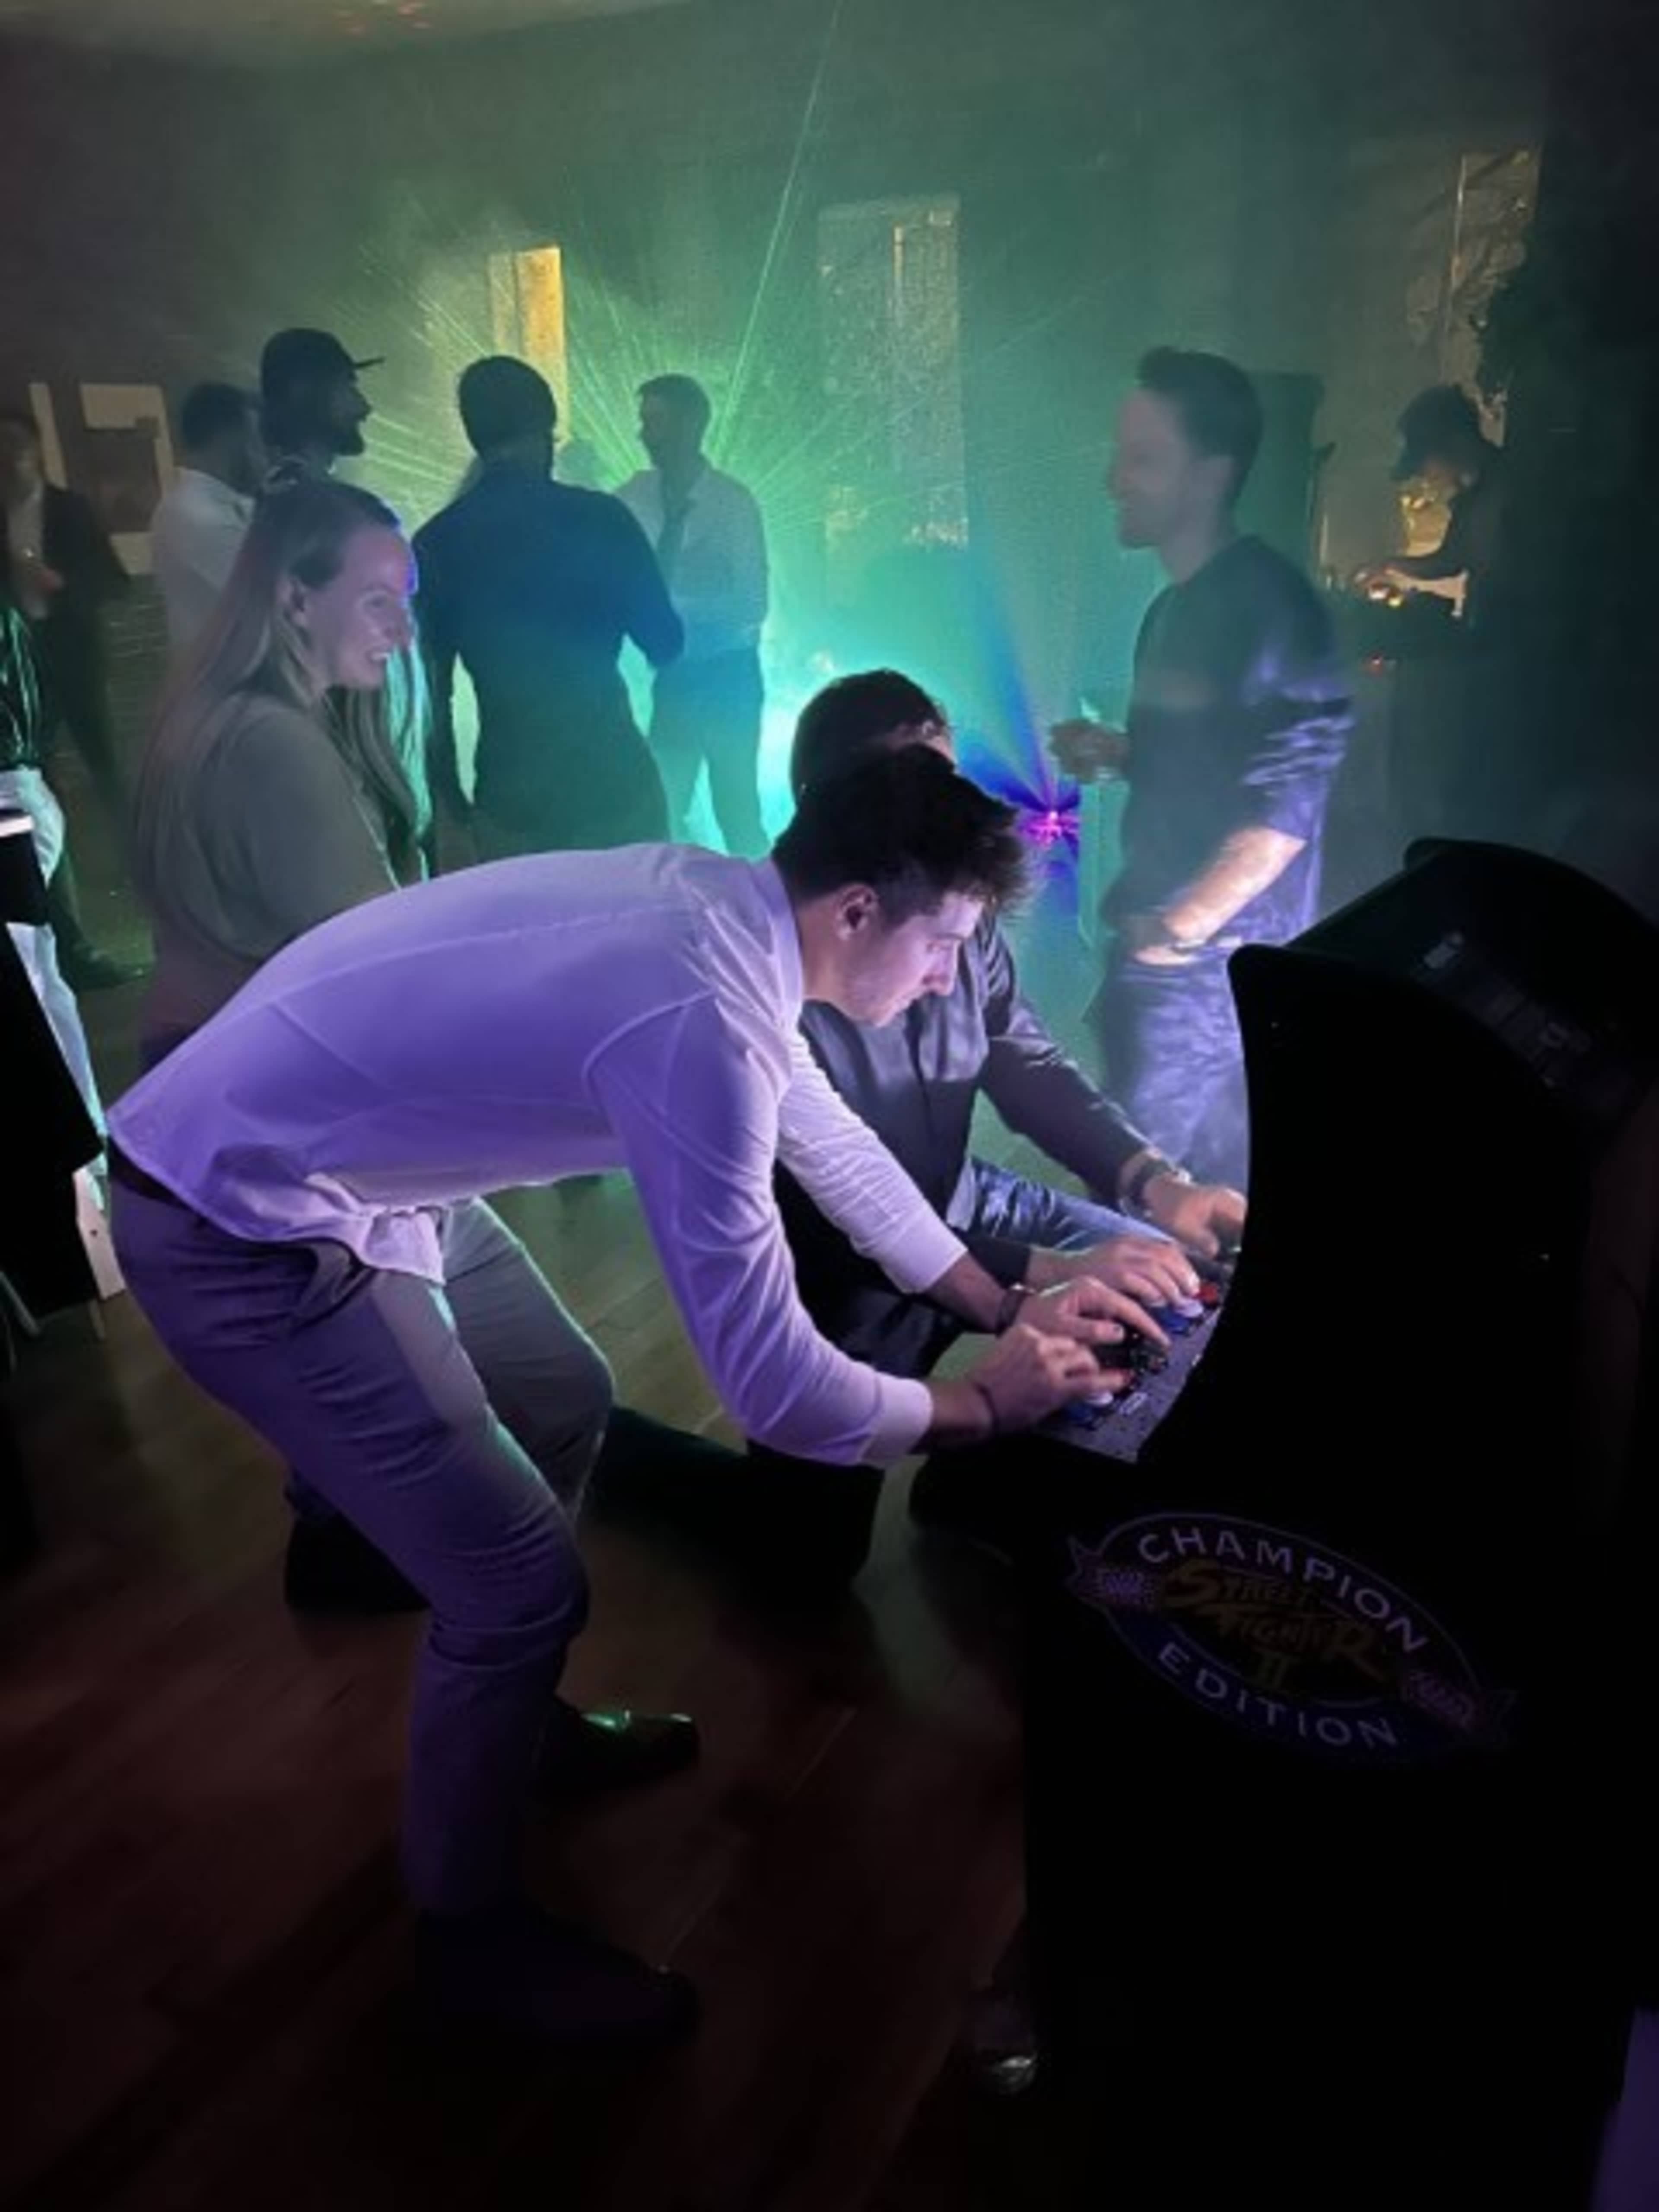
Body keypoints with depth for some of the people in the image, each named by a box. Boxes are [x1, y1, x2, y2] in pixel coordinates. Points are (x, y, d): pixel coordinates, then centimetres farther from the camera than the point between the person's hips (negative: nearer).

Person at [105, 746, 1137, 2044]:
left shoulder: (722, 909, -1)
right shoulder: (702, 1018, -30)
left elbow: (828, 1140, 12)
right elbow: (773, 1385, -24)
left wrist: (1005, 1305, 12)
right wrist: (983, 1406, -7)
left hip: (328, 1168, 10)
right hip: (239, 1236, -9)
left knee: (564, 1409, 21)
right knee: (524, 1578, -3)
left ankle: (511, 1724, 43)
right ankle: (471, 1932, 23)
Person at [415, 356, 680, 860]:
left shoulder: (436, 543, 0)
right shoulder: (600, 518, -7)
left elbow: (432, 687, 4)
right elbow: (664, 643, 1)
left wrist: (453, 799, 15)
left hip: (508, 802, 2)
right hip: (611, 783, -2)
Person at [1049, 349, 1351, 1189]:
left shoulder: (1266, 602, -17)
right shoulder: (1177, 608, 12)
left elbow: (1292, 792, -25)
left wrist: (1184, 927, -22)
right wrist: (1115, 753, 6)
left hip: (1214, 957, -9)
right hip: (1164, 943, 9)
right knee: (1213, 1176, 20)